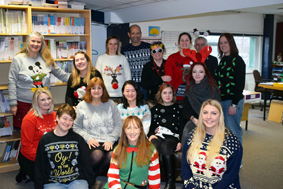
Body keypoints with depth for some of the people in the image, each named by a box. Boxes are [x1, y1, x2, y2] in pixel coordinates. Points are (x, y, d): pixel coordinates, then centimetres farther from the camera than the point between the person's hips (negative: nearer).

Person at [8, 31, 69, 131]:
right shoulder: (18, 59, -3)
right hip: (24, 103, -3)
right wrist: (13, 104, -6)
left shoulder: (47, 59, 6)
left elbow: (59, 73, 18)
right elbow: (12, 83, -3)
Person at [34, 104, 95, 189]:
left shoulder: (77, 139, 6)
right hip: (53, 182, 0)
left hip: (76, 180, 0)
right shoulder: (45, 140, 5)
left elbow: (86, 163, 9)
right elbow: (39, 167, 9)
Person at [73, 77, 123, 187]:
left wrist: (111, 140, -9)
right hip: (92, 142, -1)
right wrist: (88, 138, -10)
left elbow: (119, 124, 6)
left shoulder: (110, 104, 11)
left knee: (113, 155, -30)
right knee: (97, 154, -33)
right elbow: (76, 127, 6)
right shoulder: (82, 106, 9)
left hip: (109, 141, 2)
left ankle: (94, 175, -3)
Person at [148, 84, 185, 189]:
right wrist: (151, 135, -5)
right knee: (154, 147, -36)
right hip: (158, 136, 2)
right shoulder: (155, 109, 25)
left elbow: (182, 126, 10)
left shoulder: (178, 108, 20)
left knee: (165, 147, -37)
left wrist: (180, 141, -5)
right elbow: (151, 126, 18)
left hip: (173, 137, -1)